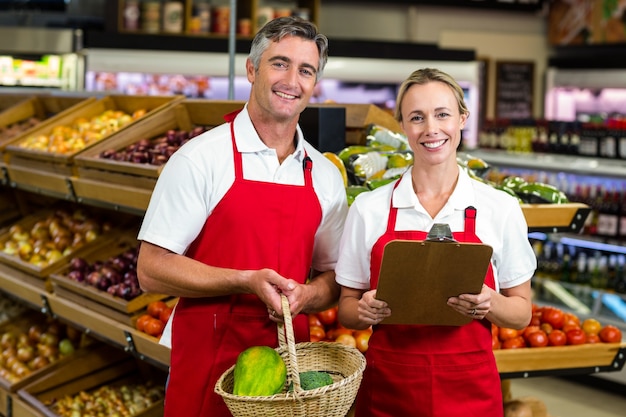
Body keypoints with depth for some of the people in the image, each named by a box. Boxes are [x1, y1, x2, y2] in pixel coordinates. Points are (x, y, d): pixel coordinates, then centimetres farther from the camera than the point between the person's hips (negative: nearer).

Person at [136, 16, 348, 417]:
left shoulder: (326, 176, 6)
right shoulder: (201, 158, -9)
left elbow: (332, 276, 13)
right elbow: (152, 270, -11)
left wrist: (304, 296, -9)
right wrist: (247, 281, -20)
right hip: (207, 365, -4)